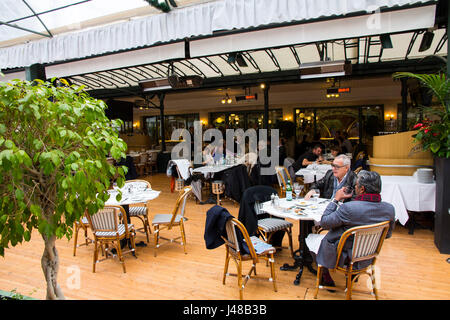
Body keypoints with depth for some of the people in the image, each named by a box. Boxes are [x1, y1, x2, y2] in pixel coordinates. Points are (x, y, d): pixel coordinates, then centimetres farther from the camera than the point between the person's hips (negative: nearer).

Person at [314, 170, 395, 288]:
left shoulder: (349, 208, -33)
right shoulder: (390, 209, -15)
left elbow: (324, 222, -19)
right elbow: (387, 234, 3)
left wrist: (335, 199, -11)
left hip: (347, 257, -6)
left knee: (324, 240, 21)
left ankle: (326, 279, 37)